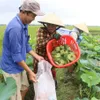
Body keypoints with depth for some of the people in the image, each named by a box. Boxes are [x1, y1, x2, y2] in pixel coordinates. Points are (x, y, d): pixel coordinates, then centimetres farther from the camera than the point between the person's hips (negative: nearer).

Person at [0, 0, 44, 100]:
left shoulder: (24, 24, 0)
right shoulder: (15, 27, -30)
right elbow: (16, 55, -26)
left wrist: (36, 56, 5)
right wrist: (30, 72, -18)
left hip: (19, 65, 9)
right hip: (12, 67, -9)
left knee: (24, 88, 23)